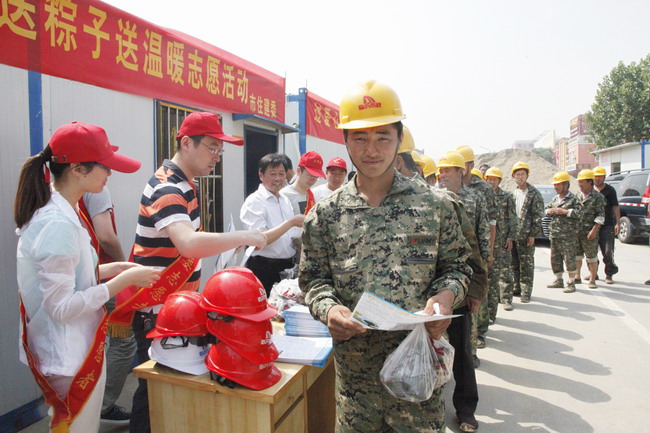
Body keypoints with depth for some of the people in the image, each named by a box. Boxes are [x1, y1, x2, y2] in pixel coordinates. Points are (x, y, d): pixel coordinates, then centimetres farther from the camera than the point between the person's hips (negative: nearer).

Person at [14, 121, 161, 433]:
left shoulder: (53, 211, 3)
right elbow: (61, 307, -25)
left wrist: (112, 269, 2)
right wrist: (124, 280, -21)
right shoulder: (59, 224, -26)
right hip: (72, 358, -9)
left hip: (64, 350, 9)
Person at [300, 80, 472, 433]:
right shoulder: (325, 214, -1)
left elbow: (454, 267, 6)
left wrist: (446, 296, -14)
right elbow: (314, 278, 3)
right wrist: (328, 308, -16)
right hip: (353, 362, 1)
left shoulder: (434, 206, -1)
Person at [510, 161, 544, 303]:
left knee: (526, 264, 0)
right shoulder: (512, 193, 12)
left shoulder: (534, 194, -3)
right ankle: (517, 288, 24)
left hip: (526, 235, -5)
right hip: (512, 234, 5)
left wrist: (532, 234, -13)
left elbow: (538, 216, -7)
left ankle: (526, 291, 7)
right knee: (514, 263, 12)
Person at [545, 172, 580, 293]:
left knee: (569, 259, -4)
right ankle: (558, 281, 25)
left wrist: (564, 212, -17)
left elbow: (579, 213, -17)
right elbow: (547, 208, 28)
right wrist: (549, 211, 5)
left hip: (568, 235, -7)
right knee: (555, 259, 12)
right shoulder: (554, 199, 16)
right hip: (554, 235, 7)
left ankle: (571, 283, 5)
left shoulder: (573, 199, -5)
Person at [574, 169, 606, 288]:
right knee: (576, 256, 11)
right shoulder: (578, 196, 12)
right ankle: (577, 277, 24)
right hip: (576, 231, 6)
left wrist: (594, 230, -17)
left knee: (592, 257, 1)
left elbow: (601, 216, -9)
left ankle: (592, 280, 10)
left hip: (589, 233, -6)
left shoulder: (598, 197, -6)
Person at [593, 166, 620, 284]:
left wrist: (618, 223, -6)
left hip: (607, 226, -3)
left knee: (608, 252, -3)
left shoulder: (610, 190, 4)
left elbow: (615, 207, 1)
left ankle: (609, 275, 8)